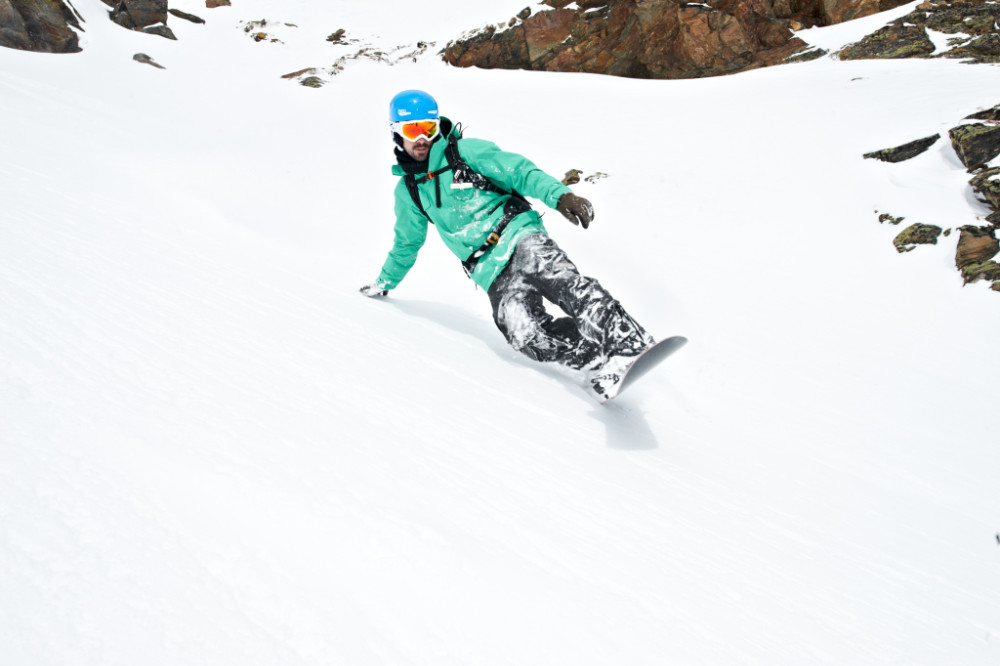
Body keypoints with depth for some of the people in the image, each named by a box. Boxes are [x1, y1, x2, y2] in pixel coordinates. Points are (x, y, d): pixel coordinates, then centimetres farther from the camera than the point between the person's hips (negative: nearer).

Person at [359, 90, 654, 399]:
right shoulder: (408, 191, 19)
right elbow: (407, 244, 34)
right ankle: (601, 366, -34)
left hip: (520, 237, -2)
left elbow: (519, 171, -4)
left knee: (565, 283, -34)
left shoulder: (466, 151, 6)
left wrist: (560, 195, -21)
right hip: (493, 274, 3)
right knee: (526, 333, -27)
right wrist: (383, 283, 45)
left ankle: (631, 343, -43)